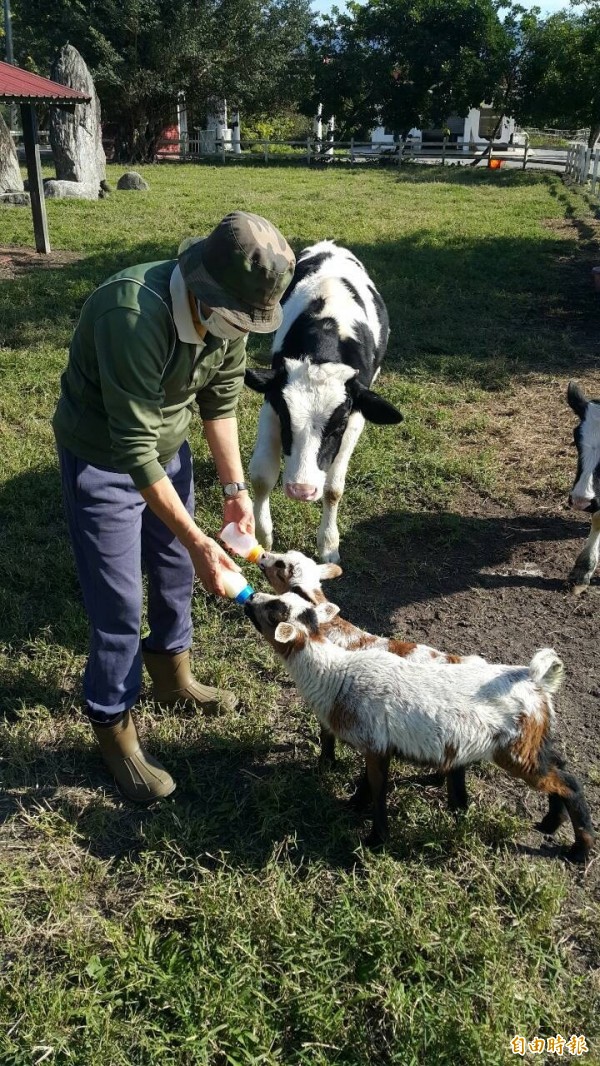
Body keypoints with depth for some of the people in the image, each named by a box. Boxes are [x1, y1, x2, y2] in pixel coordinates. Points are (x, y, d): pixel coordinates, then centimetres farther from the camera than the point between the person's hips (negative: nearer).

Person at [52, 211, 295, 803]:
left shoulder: (229, 312, -14)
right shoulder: (133, 315, -36)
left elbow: (221, 400, 1)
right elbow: (133, 449, -34)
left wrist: (235, 488, -6)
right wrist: (197, 540, -32)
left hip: (167, 445, 7)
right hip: (102, 459, -7)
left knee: (176, 571, 19)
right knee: (119, 603, -1)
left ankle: (171, 676, 43)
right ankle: (114, 730, 19)